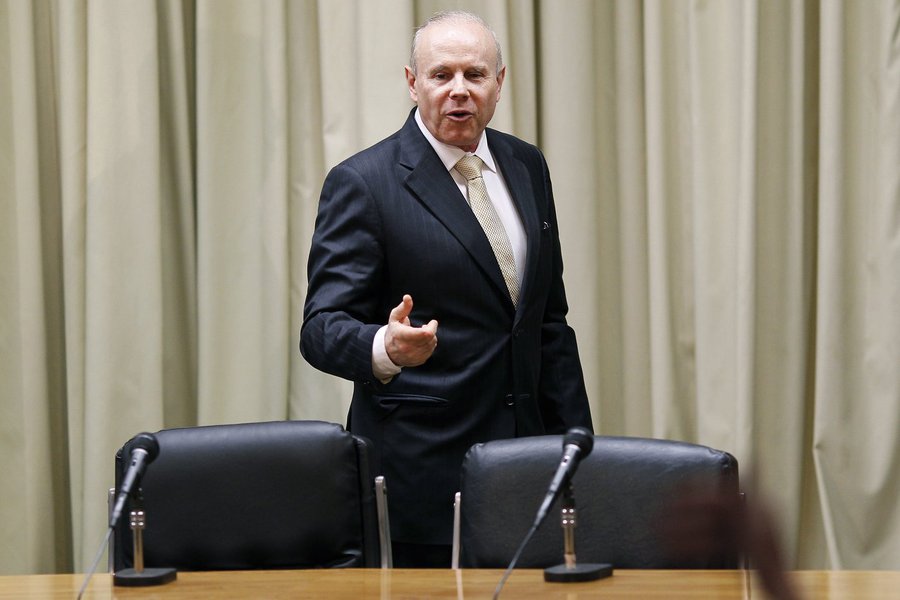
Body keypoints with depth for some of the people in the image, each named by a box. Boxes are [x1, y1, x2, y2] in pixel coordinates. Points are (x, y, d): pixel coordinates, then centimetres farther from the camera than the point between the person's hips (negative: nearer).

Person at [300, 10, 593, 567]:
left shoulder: (526, 166, 11)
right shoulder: (362, 183, -8)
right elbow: (323, 327, -12)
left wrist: (575, 438, 13)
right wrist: (386, 347, -34)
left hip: (522, 450, 5)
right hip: (421, 471, -5)